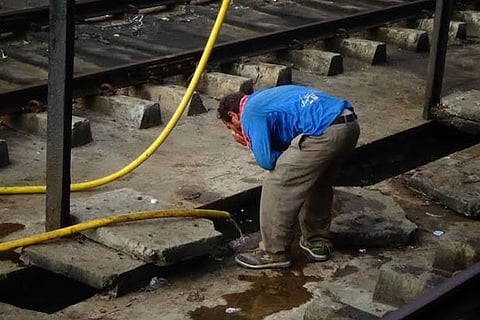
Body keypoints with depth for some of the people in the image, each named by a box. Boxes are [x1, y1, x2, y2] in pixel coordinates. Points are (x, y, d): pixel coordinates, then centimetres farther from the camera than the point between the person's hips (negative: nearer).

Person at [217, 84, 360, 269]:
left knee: (277, 186, 1)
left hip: (325, 133, -10)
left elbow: (267, 160, -4)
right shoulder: (261, 98, 30)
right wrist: (250, 141, 22)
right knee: (319, 184, 28)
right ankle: (318, 242, 39)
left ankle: (274, 253, 9)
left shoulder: (250, 115, 1)